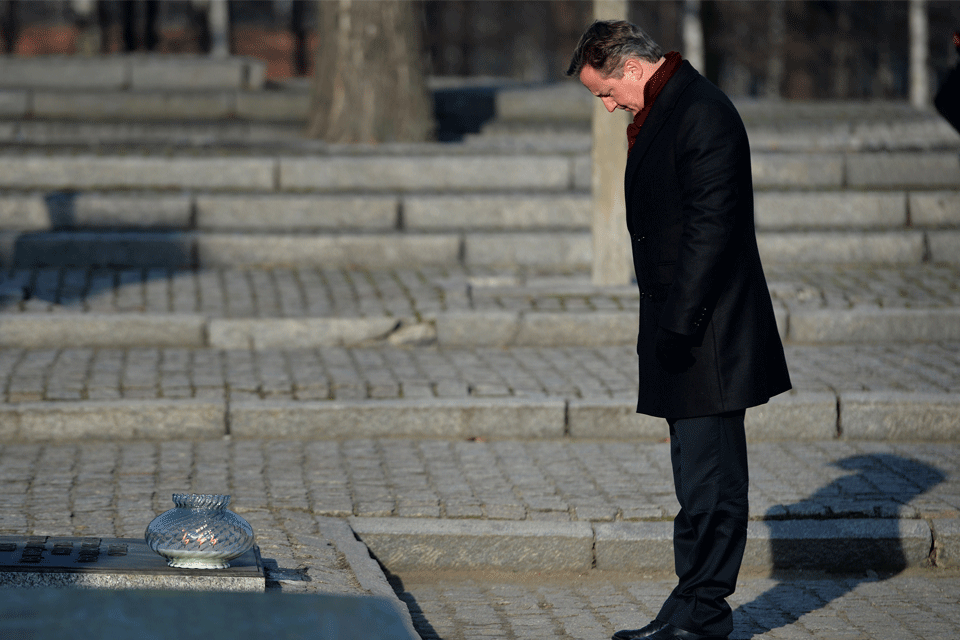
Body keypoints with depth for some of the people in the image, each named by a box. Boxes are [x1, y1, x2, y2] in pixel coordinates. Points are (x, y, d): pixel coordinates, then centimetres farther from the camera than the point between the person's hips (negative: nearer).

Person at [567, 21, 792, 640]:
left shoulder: (703, 113, -16)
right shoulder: (660, 113, 16)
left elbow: (710, 227, -21)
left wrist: (677, 324, -21)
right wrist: (666, 326, 16)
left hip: (707, 335, -11)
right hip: (684, 332, 11)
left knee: (710, 481, -6)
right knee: (702, 478, 13)